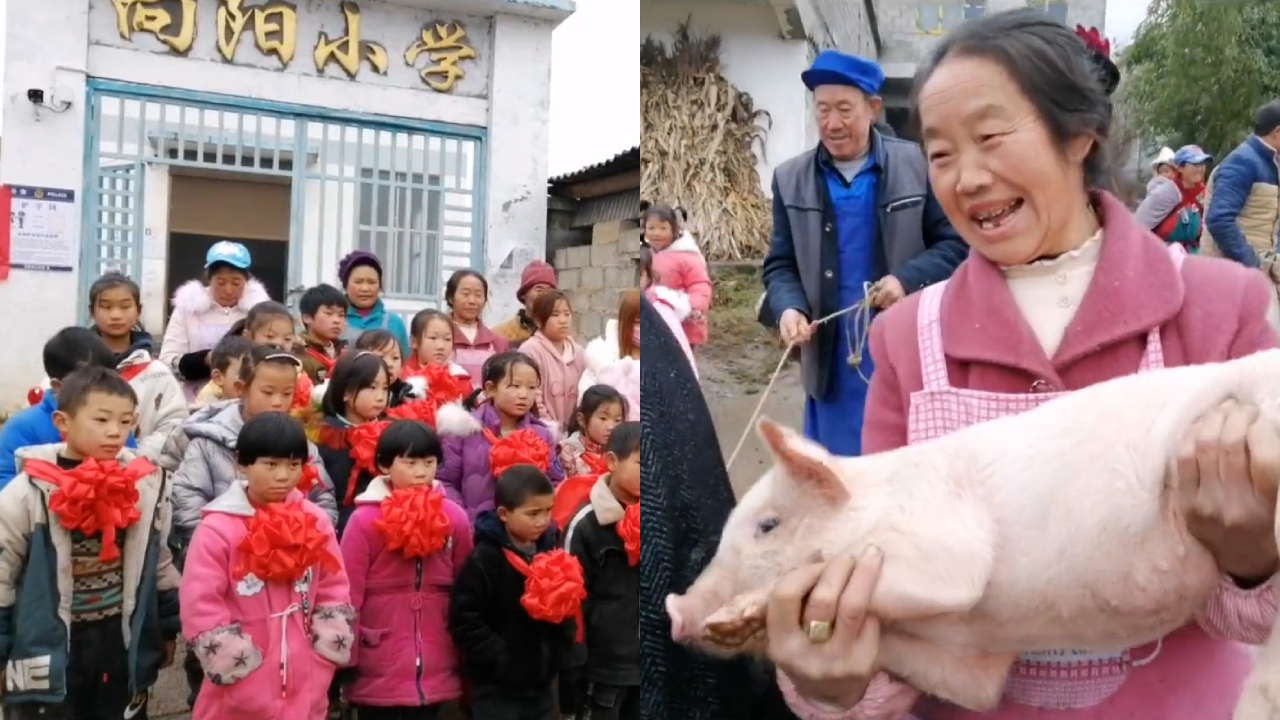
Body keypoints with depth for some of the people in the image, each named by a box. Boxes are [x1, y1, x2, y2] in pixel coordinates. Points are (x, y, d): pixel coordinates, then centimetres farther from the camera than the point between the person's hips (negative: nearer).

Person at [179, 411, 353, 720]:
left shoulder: (316, 522, 3)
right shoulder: (217, 529, -10)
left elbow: (335, 596, 7)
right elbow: (200, 609, -13)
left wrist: (319, 670, -1)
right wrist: (249, 685, -13)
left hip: (306, 694, 4)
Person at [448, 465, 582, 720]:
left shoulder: (552, 551, 4)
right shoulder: (484, 559, -15)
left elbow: (568, 612, 14)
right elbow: (465, 622, -17)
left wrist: (558, 653, 1)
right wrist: (503, 659, -19)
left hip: (542, 684, 6)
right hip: (497, 689, -6)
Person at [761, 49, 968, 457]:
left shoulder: (917, 166, -3)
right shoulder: (791, 179, 3)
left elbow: (955, 243, 0)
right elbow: (780, 265, 4)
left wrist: (908, 278, -18)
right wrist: (788, 308, -17)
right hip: (834, 364, 2)